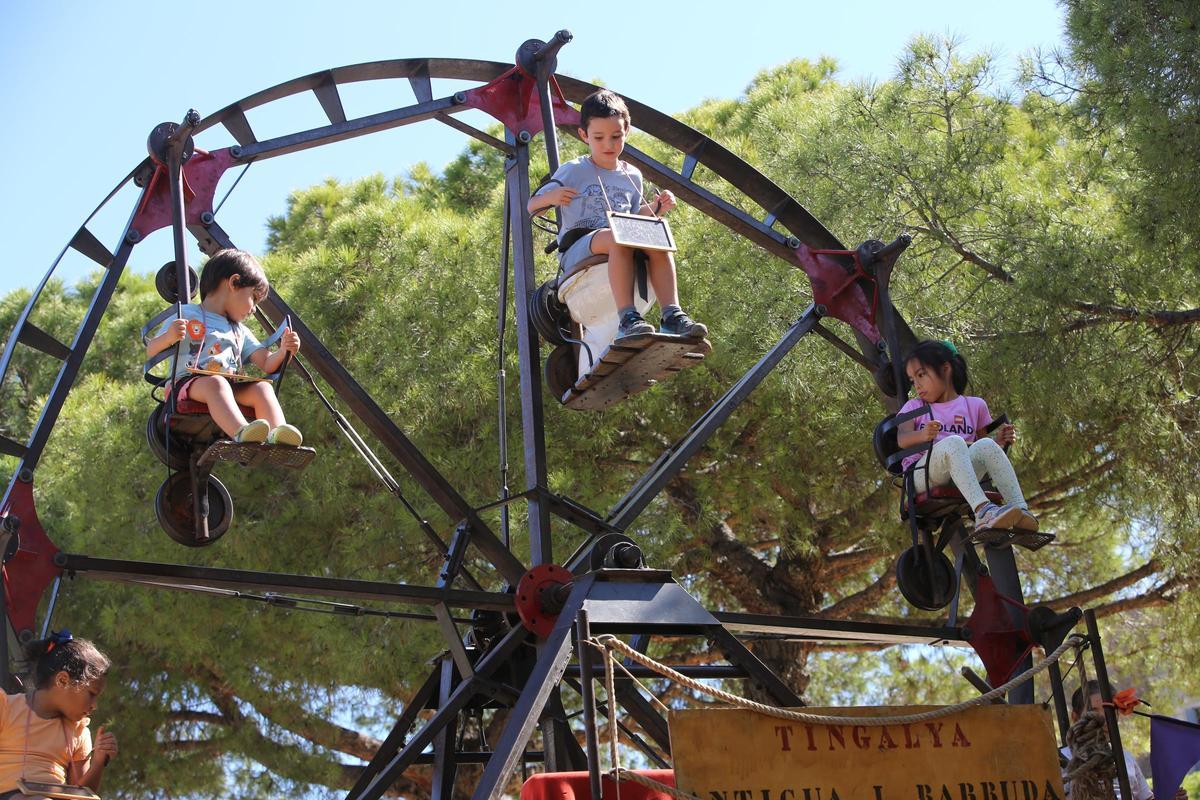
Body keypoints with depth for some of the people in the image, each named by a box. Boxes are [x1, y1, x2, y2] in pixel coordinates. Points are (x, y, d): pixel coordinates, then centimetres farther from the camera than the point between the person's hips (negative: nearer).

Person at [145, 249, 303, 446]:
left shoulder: (240, 332, 29)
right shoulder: (186, 315, 12)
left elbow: (267, 364, 18)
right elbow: (150, 353, 4)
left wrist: (283, 351, -4)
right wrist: (168, 337, -18)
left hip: (232, 390, 5)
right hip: (188, 384, -5)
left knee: (262, 387, -23)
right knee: (215, 383, -37)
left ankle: (276, 435, -50)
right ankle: (241, 433, -63)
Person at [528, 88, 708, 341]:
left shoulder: (632, 176, 18)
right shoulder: (572, 171, 4)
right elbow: (531, 206, 3)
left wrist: (656, 207, 9)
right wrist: (551, 197, -19)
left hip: (621, 246, 4)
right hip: (577, 251, -4)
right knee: (618, 238, -37)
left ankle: (672, 315, -33)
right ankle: (628, 319, -47)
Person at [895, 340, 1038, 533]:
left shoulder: (974, 405, 20)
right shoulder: (914, 407, 17)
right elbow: (902, 439, -3)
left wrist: (999, 440, -3)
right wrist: (922, 435, -27)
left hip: (961, 477, 2)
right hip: (922, 474, -2)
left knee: (987, 445, -28)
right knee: (953, 442, -33)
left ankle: (1020, 510, -41)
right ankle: (982, 510, -54)